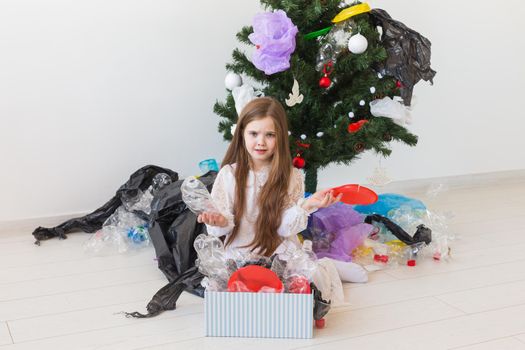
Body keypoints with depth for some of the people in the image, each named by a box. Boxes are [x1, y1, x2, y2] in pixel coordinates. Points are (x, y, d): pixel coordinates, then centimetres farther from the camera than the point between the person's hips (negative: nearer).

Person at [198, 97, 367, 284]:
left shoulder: (292, 176, -1)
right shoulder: (229, 174, -1)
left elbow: (285, 227, -5)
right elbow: (222, 217, -2)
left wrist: (306, 206, -22)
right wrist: (220, 221, -25)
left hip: (282, 254, -2)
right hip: (240, 253, 2)